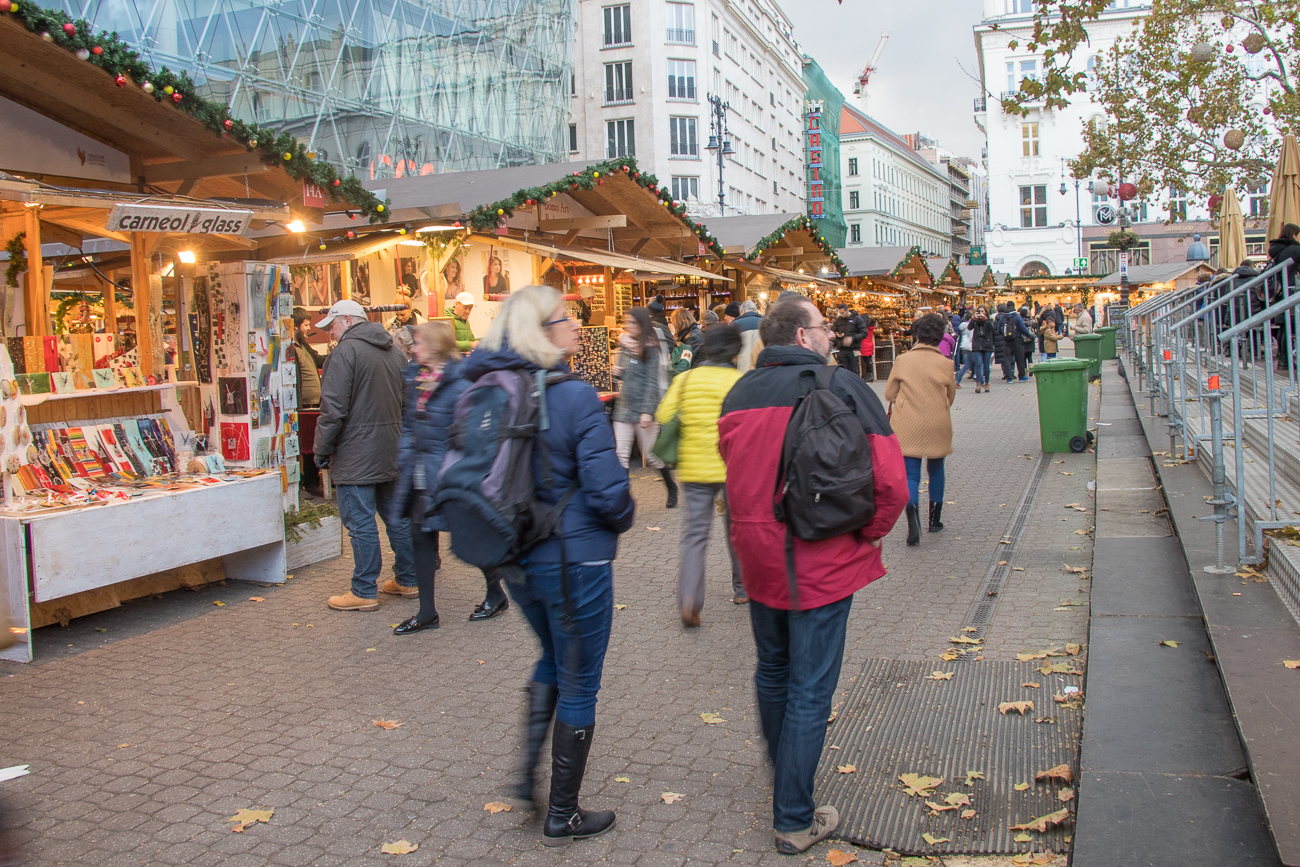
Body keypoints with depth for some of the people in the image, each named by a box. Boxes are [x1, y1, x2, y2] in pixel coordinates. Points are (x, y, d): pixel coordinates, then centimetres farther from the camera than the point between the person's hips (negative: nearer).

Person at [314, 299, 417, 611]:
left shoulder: (346, 351, -12)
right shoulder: (393, 351, 14)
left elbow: (334, 408, -16)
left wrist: (322, 451, -8)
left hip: (356, 455, -8)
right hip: (393, 453, 8)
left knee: (360, 522, -3)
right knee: (397, 515, 15)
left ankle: (364, 592, 1)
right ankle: (408, 579, 24)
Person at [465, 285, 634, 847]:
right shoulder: (574, 396, -20)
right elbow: (607, 486, -21)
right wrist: (621, 520, 0)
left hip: (516, 558, 6)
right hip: (574, 559, -6)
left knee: (552, 661, 31)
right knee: (578, 686, 11)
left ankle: (529, 770, 27)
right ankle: (562, 817, 23)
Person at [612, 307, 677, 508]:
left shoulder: (650, 349, -7)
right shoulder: (624, 345, 10)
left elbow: (652, 382, -12)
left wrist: (647, 411, -20)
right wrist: (617, 373, -2)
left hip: (643, 409, -5)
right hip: (623, 407, 5)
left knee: (650, 455, 5)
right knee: (621, 455, -3)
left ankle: (671, 488, 27)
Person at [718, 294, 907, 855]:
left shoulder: (737, 395, 4)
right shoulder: (841, 388, -13)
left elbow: (734, 470, 10)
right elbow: (889, 481, -18)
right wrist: (867, 533, -2)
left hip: (757, 557, 6)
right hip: (821, 562, -6)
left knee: (772, 671, 24)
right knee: (810, 691, 5)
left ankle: (783, 778, 45)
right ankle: (794, 821, 14)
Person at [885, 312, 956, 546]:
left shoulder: (902, 360, -6)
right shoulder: (944, 363, -5)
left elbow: (889, 393, 1)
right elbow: (951, 396, 7)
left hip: (907, 427, -1)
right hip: (937, 425, 1)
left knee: (911, 474, 0)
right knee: (936, 470, 19)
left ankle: (913, 513, -27)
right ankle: (935, 520, 27)